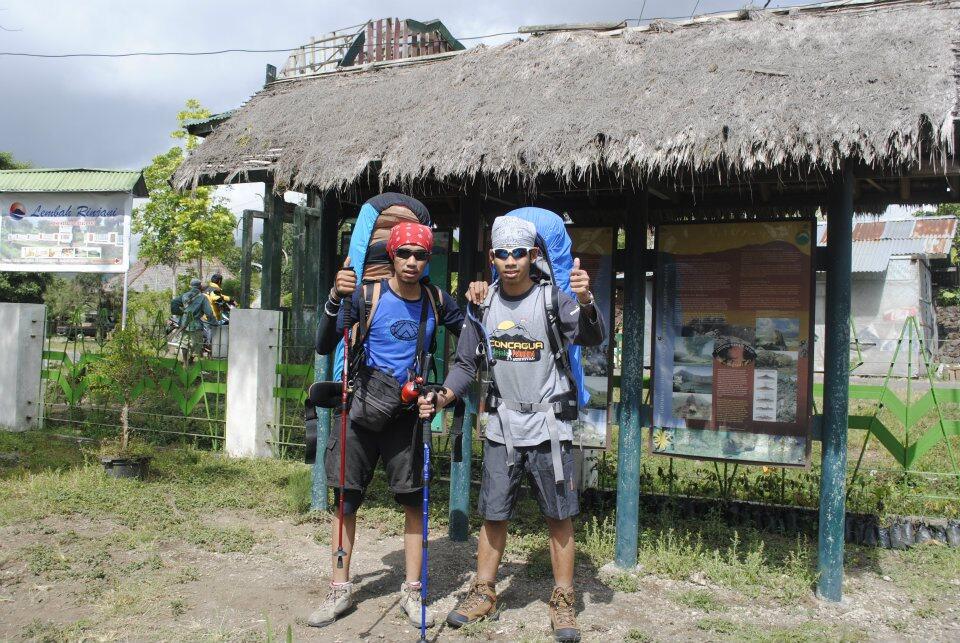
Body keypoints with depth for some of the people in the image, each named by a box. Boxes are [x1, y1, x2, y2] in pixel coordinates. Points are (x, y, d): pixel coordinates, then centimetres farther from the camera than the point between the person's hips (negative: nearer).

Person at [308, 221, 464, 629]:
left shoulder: (436, 301, 2)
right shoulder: (367, 294, -8)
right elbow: (324, 346, -12)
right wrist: (336, 299, -28)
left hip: (406, 413, 2)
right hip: (361, 409, -1)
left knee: (413, 501, 2)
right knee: (345, 500, 5)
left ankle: (411, 592, 16)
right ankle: (340, 591, 18)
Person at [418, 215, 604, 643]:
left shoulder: (553, 299, -8)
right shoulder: (483, 305, 3)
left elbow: (592, 339, -23)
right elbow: (465, 365, 7)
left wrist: (586, 301, -43)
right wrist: (442, 398, -10)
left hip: (549, 429, -3)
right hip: (502, 429, 3)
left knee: (559, 517, 4)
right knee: (493, 514, 9)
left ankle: (563, 603, 17)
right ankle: (484, 595, 25)